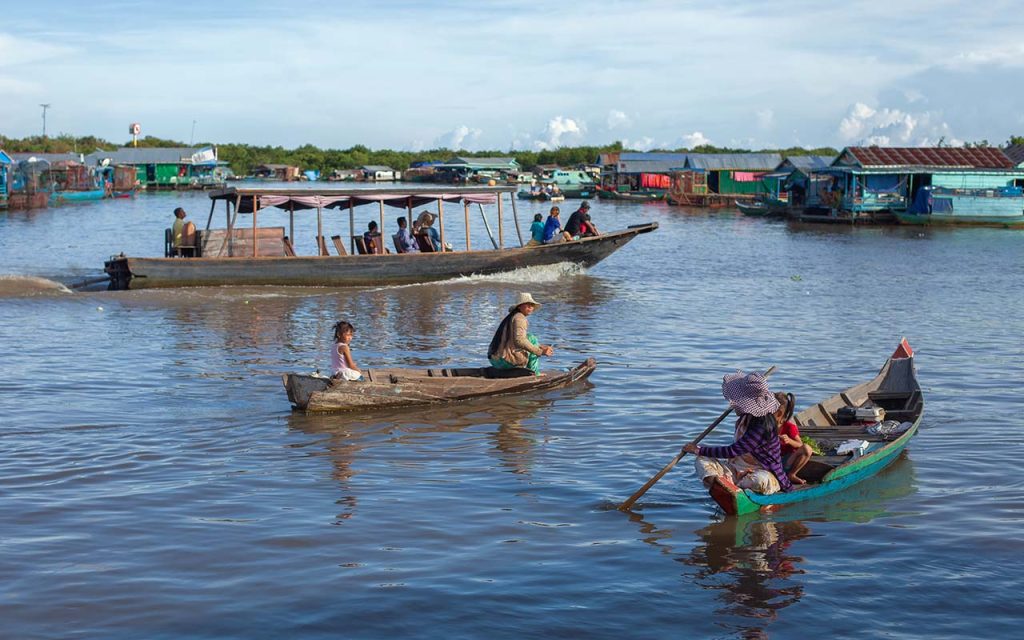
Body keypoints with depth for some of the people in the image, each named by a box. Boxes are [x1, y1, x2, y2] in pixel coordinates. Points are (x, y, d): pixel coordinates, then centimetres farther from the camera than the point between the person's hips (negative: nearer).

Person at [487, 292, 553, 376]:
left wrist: (541, 347, 24)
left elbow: (519, 339, 28)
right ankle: (534, 372, 2)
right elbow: (519, 340, -24)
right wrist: (540, 352, -21)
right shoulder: (519, 318, -10)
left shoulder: (511, 317, 20)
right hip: (506, 360, -10)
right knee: (532, 339, 0)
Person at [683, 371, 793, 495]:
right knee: (702, 461, -11)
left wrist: (699, 450, -21)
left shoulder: (763, 427, -25)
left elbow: (732, 451, -26)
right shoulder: (746, 418, 3)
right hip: (741, 470, 9)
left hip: (765, 474, -8)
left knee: (761, 480, -45)